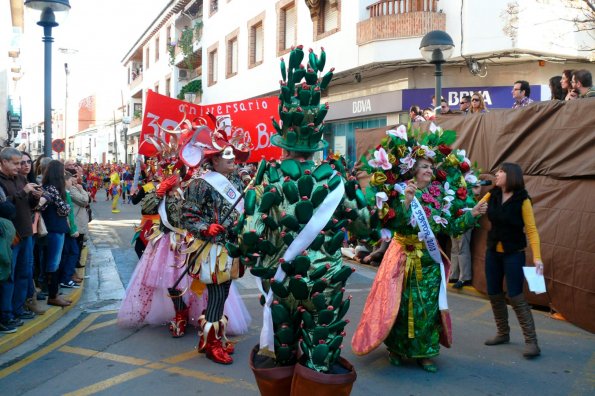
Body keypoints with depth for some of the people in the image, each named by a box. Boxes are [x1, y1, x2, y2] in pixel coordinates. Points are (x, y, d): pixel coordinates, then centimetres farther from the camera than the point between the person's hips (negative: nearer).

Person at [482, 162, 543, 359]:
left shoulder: (522, 200, -13)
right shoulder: (493, 195, 0)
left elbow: (531, 230, -15)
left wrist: (537, 257, -22)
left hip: (514, 254, -5)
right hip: (493, 252, 5)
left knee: (516, 296, -7)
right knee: (494, 294, 11)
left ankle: (531, 341, 2)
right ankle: (503, 333, 27)